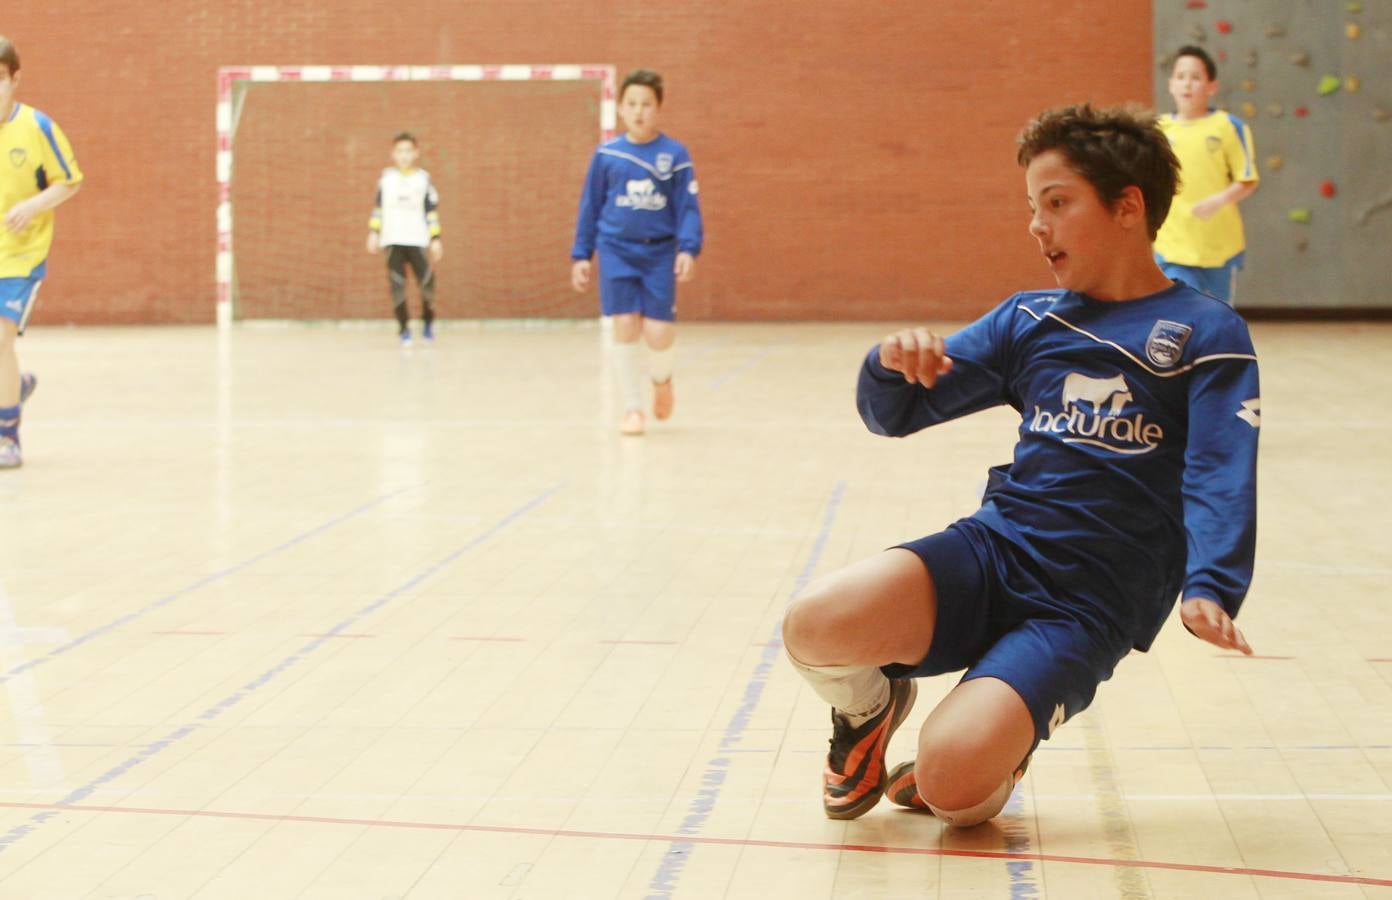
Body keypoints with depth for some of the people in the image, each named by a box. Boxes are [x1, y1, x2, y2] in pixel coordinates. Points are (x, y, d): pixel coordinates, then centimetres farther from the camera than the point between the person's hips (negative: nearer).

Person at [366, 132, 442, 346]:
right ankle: (404, 330, 0)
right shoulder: (386, 178, 10)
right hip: (393, 240, 1)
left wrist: (435, 239, 0)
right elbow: (378, 207, 13)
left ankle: (428, 320, 15)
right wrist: (373, 232, 5)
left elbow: (432, 211, 6)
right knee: (397, 284, -7)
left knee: (426, 281, -11)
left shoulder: (423, 179, 7)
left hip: (418, 240, -1)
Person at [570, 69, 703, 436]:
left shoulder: (675, 155, -2)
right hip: (617, 251, 1)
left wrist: (688, 249, -14)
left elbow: (688, 206, -2)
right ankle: (632, 408, 7)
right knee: (625, 327, -5)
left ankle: (661, 378, 29)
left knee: (658, 331, -6)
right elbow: (590, 206, 8)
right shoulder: (606, 154, 2)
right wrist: (580, 255, 7)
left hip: (659, 253, -1)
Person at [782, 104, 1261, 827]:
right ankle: (871, 705, 10)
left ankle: (1008, 739, 12)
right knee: (815, 625, -26)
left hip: (1091, 603, -4)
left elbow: (1221, 478, -12)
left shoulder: (1207, 334, 1)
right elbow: (891, 414, 15)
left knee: (951, 785, -25)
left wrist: (1209, 589, -31)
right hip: (992, 550, 4)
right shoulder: (1027, 320, 15)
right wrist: (893, 362, -10)